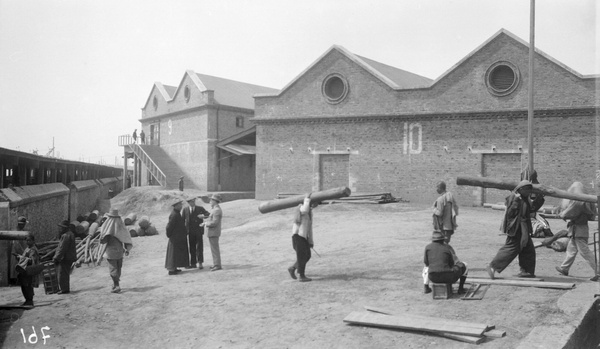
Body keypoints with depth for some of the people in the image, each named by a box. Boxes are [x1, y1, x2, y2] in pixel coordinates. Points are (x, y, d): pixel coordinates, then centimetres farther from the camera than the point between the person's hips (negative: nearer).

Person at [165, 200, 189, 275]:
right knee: (173, 253, -5)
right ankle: (171, 270, -2)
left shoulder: (177, 213, 11)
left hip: (179, 238, 10)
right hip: (175, 238, -10)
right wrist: (169, 235, -12)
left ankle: (174, 268, 21)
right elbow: (169, 226, -22)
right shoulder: (174, 215, -20)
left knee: (177, 253, 14)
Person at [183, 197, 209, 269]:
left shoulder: (200, 208, 3)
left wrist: (203, 215, -20)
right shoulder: (185, 210, 7)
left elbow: (208, 214, 1)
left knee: (199, 247, -6)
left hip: (198, 231, -2)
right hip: (190, 232, 2)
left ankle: (200, 263, -4)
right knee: (192, 247, 7)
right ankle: (193, 263, 14)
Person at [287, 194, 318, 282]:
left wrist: (311, 241, 19)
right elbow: (305, 210, -40)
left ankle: (292, 268, 24)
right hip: (297, 235, -9)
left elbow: (310, 227, 20)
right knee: (302, 256, -6)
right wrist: (307, 199, -25)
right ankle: (301, 276, 2)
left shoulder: (310, 211, 16)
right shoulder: (301, 208, -12)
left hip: (304, 236, 9)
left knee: (307, 256, 8)